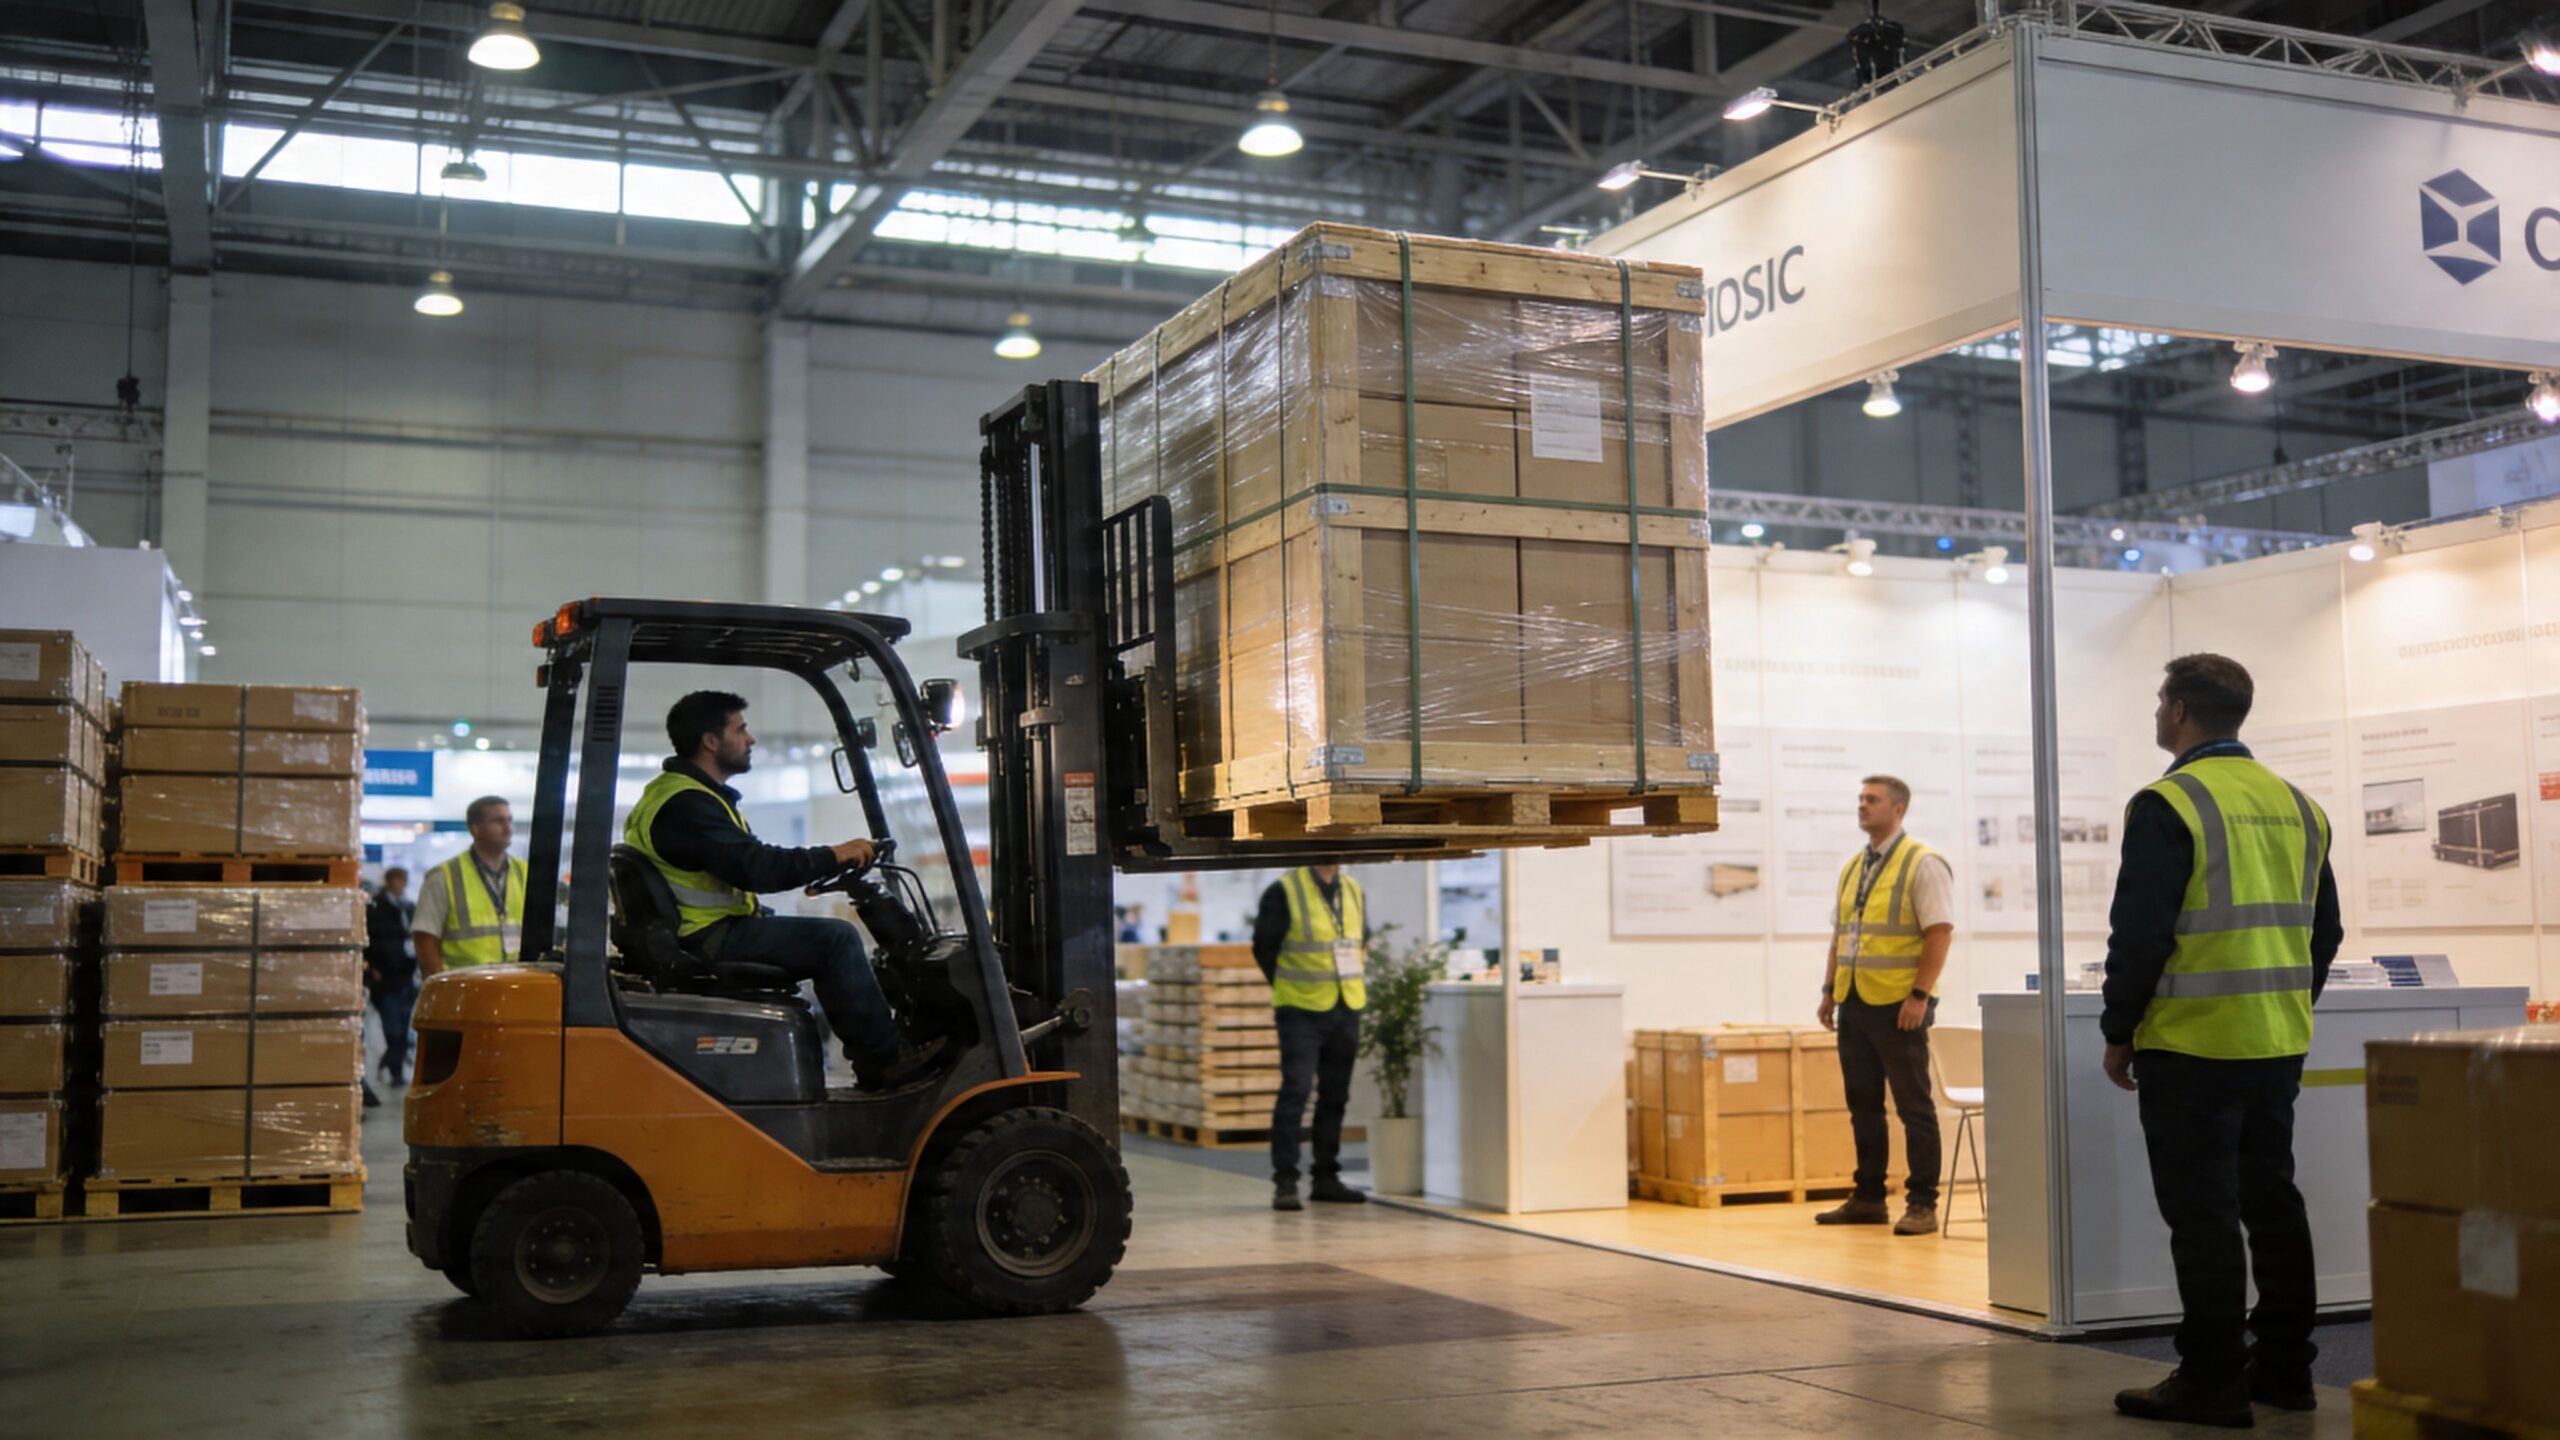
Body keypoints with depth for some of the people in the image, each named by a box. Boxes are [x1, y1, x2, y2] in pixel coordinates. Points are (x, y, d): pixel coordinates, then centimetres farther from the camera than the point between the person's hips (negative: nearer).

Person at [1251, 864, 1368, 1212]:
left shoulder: (1354, 892, 10)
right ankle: (1285, 1181, -7)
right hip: (1301, 1012, -6)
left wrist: (1348, 983, 13)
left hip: (1346, 1010, 6)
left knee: (1335, 1095, 10)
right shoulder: (1284, 892, -9)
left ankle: (1326, 1178, 18)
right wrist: (1288, 988, 3)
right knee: (1295, 1091, -11)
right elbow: (1264, 947, -2)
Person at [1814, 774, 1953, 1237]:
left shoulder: (1922, 864, -7)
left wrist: (1919, 995, -18)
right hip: (1854, 1004, 7)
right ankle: (1867, 1199, 19)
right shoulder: (1852, 868, 15)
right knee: (1863, 1106, 11)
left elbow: (1939, 933, -12)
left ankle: (1922, 1204, 5)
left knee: (1914, 1107, -1)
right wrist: (1829, 990, 13)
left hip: (1897, 1005, -7)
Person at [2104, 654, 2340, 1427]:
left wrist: (2119, 1032, -6)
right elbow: (2323, 929, 15)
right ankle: (2285, 1367, 22)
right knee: (2271, 1201, 15)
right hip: (2278, 1044, 8)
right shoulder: (2296, 805, 11)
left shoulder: (2168, 804, -13)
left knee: (2202, 1214, -2)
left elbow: (2140, 933, -16)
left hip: (2191, 1045, -7)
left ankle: (2212, 1379, 3)